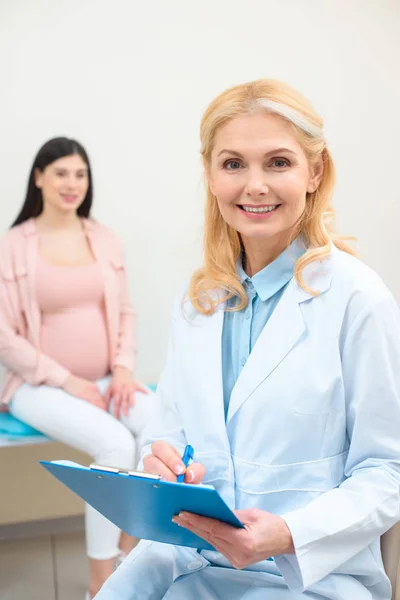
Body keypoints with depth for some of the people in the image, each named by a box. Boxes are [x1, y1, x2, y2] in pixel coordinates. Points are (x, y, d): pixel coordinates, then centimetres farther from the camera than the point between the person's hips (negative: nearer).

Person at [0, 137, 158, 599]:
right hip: (41, 386, -4)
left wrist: (123, 368, -6)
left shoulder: (105, 240, 9)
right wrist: (66, 380, -13)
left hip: (104, 380, 4)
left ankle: (132, 540, -2)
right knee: (117, 445, -30)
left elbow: (125, 312, 12)